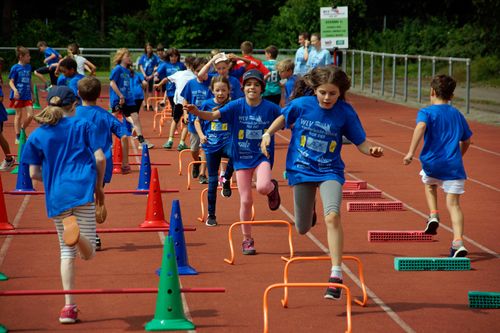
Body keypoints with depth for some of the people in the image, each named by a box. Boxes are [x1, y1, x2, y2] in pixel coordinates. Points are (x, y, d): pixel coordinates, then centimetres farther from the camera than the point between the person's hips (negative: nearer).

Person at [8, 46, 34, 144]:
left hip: (27, 96, 4)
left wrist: (32, 94, 19)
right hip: (18, 96, -4)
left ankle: (22, 130, 22)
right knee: (19, 115, 3)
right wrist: (15, 90, -27)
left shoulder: (28, 67, 7)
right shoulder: (15, 68, -9)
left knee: (30, 115, -4)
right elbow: (11, 82, -9)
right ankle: (18, 137, 13)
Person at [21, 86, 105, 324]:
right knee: (88, 253, -3)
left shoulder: (37, 135, 11)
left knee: (67, 253, 13)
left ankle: (69, 307, 6)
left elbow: (34, 173, 8)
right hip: (82, 190, -2)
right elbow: (100, 159, 1)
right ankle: (77, 232, -38)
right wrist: (99, 186, 15)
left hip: (56, 196, 2)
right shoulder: (83, 126, 8)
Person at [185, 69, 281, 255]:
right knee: (246, 200, 2)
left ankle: (272, 187, 10)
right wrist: (197, 112, -36)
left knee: (262, 187, -29)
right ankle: (247, 240, 19)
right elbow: (214, 115, -19)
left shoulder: (270, 108, -7)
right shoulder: (236, 106, -7)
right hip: (242, 158, 1)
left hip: (262, 156, -1)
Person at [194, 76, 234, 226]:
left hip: (227, 142, -1)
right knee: (212, 180, 5)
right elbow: (197, 121, 10)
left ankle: (226, 179, -10)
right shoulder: (207, 104, -1)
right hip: (211, 145, 1)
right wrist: (201, 135, -4)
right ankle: (211, 215, 16)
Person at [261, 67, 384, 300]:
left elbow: (360, 142, -5)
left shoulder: (345, 113, -12)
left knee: (332, 216, -28)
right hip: (301, 170, 2)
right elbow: (284, 118, 11)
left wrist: (372, 150, -26)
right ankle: (309, 208, 53)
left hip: (330, 172, -2)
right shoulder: (301, 105, -10)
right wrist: (268, 133, -5)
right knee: (302, 229, 12)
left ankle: (336, 274, -23)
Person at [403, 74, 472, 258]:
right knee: (453, 203, -1)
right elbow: (466, 141, 24)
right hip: (454, 166, 2)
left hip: (432, 163, -2)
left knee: (429, 183, 32)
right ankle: (458, 242, -17)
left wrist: (411, 153, -25)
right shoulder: (458, 115, 16)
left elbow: (421, 126, -21)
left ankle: (433, 215, 14)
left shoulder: (426, 112, 1)